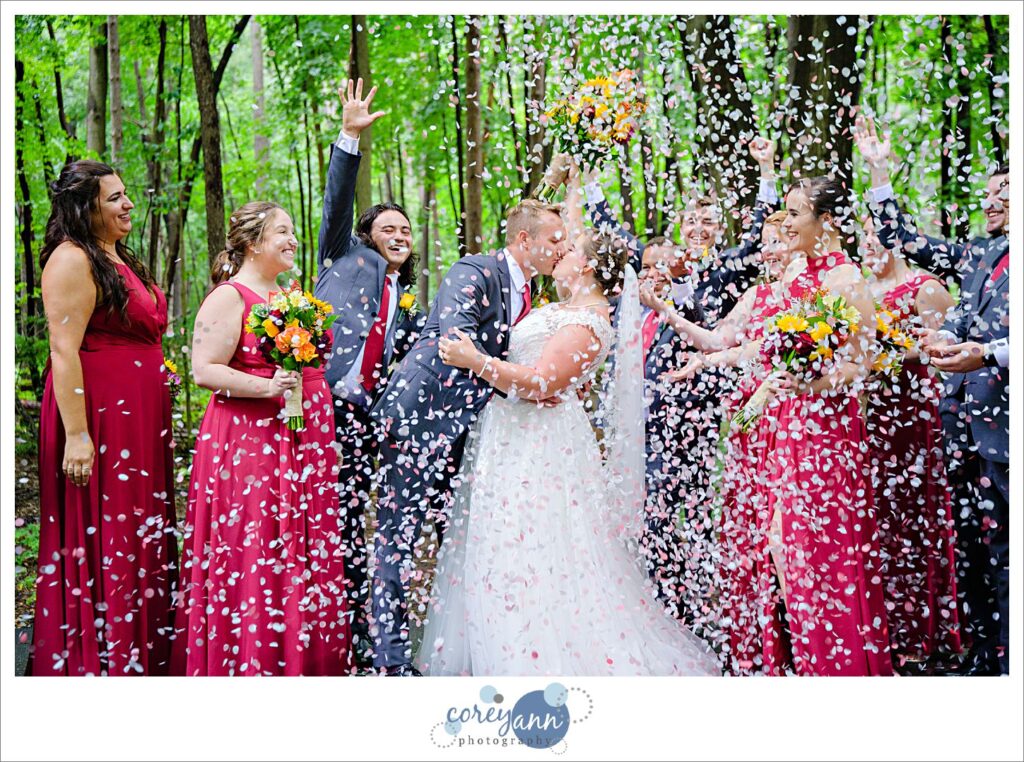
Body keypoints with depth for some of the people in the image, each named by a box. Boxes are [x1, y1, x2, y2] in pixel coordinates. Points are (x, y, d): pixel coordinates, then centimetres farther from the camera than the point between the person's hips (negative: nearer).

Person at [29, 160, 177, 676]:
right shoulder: (73, 260, -12)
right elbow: (64, 351, -19)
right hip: (98, 414, -10)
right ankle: (97, 660, 6)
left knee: (141, 538, 14)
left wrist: (158, 422, 24)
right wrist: (76, 435, -25)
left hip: (139, 418, 10)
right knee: (102, 534, -3)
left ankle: (141, 653, 24)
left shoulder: (119, 259, 17)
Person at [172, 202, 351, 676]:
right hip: (249, 441, -8)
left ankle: (305, 659, 17)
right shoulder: (229, 298, -7)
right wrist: (266, 387, -23)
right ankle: (248, 662, 5)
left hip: (305, 441, 8)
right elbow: (204, 370, -15)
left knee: (309, 552, 8)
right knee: (252, 553, -6)